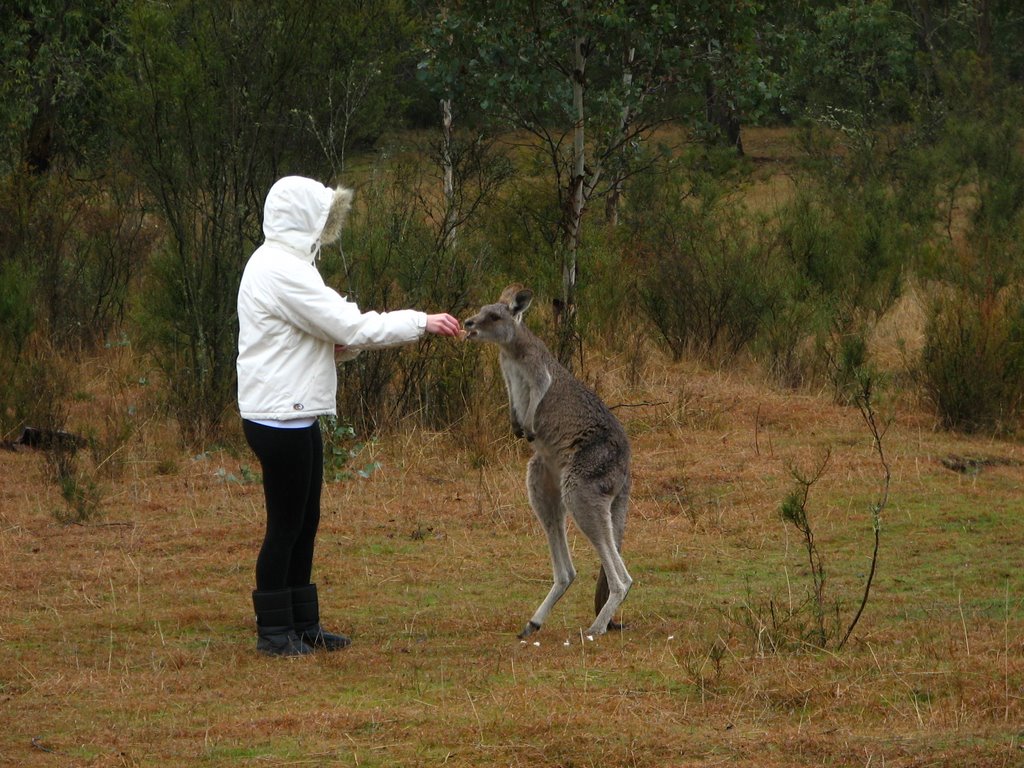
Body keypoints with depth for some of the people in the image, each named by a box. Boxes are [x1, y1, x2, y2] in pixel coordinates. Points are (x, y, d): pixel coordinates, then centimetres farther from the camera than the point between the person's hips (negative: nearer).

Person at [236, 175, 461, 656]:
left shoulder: (280, 264, 17)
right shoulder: (280, 270, -17)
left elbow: (329, 330, 19)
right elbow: (349, 327, -18)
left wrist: (347, 343, -3)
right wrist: (420, 323, -11)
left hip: (295, 415, 10)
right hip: (279, 415, -10)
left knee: (305, 521, 14)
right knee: (286, 523, -3)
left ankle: (303, 625, 20)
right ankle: (274, 631, 5)